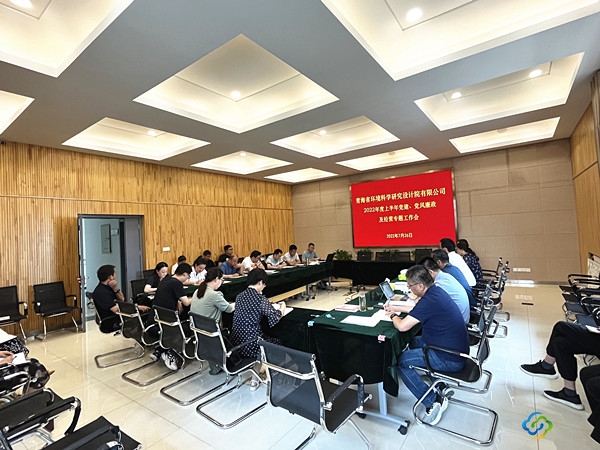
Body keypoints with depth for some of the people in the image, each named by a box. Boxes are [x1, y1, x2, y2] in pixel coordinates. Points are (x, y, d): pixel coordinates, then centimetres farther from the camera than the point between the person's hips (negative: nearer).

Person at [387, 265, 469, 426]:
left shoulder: (430, 301, -28)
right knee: (414, 342, 24)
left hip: (450, 359, -10)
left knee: (401, 361, -6)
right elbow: (418, 310, 20)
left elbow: (402, 326, -29)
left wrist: (393, 316, -7)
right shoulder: (435, 291, 2)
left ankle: (433, 401, 1)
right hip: (456, 348, 10)